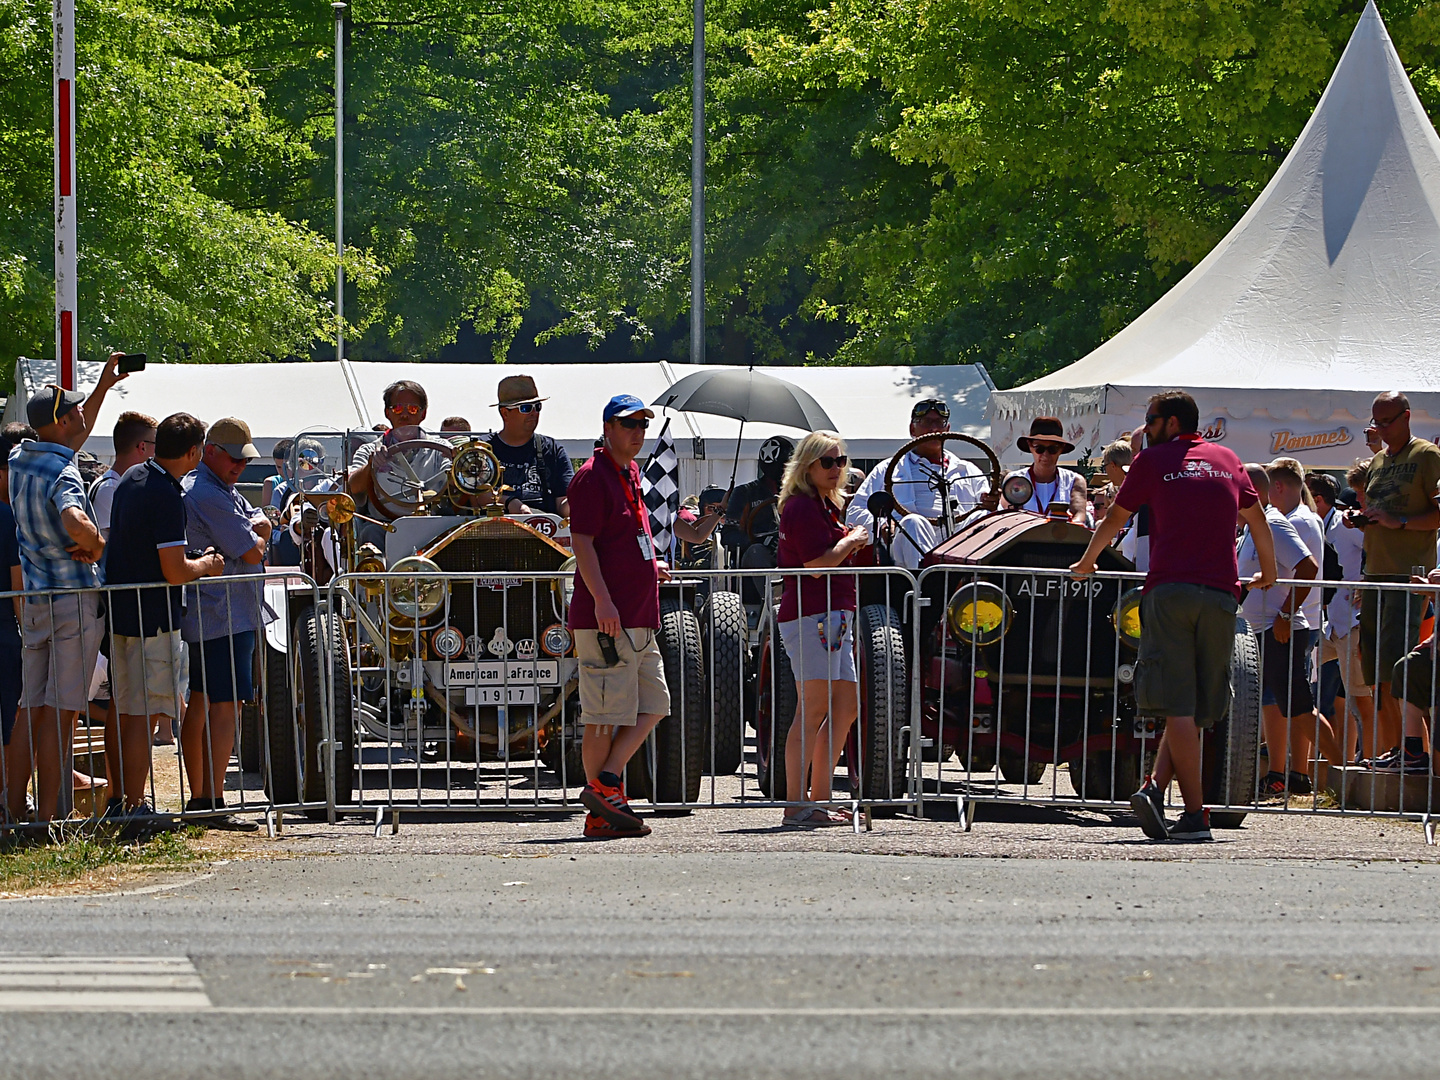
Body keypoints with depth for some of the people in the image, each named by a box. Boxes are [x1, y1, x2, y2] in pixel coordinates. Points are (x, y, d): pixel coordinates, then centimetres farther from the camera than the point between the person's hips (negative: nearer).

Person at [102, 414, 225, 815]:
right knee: (144, 714, -6)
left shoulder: (132, 477, 8)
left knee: (122, 710, 16)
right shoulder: (166, 496, -20)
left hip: (117, 607, 9)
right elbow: (175, 572, -23)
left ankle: (118, 798, 24)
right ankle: (133, 807, -6)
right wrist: (206, 565, -3)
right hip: (152, 616, -9)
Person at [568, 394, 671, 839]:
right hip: (605, 618, -10)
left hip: (639, 618, 10)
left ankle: (605, 783, 9)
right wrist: (602, 600, -24)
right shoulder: (592, 477, -10)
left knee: (652, 705, 9)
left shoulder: (630, 473, 19)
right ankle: (601, 810, -3)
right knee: (607, 714, -7)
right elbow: (582, 544, -17)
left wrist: (650, 567, 23)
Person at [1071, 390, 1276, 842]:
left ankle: (1195, 814, -17)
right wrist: (1268, 574, 47)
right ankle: (1156, 787, -10)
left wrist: (1086, 563, 35)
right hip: (1221, 593, 3)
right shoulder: (1227, 460, 19)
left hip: (1169, 589, -3)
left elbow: (1114, 520, 18)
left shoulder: (1153, 460, 9)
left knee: (1178, 706, -7)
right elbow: (1258, 520, 31)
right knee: (1197, 708, 7)